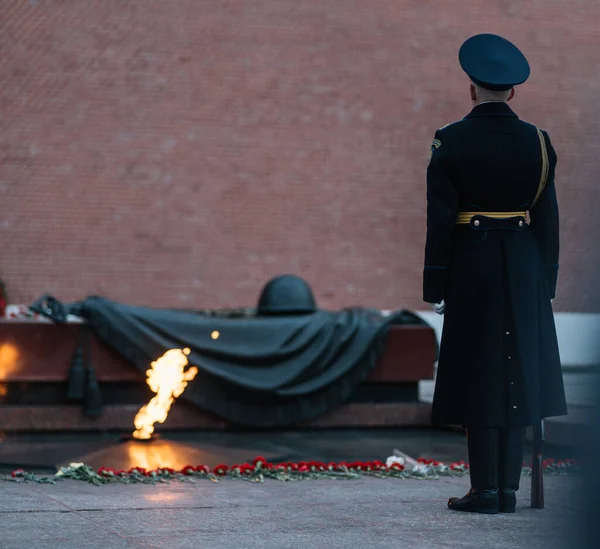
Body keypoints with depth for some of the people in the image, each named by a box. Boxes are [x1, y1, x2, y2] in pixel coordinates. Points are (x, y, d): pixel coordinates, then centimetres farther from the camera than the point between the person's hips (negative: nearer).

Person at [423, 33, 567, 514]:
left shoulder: (451, 142, -7)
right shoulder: (537, 141, 2)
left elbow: (440, 219, -8)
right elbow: (547, 218, 4)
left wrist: (435, 286, -2)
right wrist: (547, 280, 11)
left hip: (472, 265, -3)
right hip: (525, 269, 3)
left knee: (479, 374, 1)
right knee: (517, 372, 8)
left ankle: (485, 489, 1)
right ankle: (508, 488, 9)